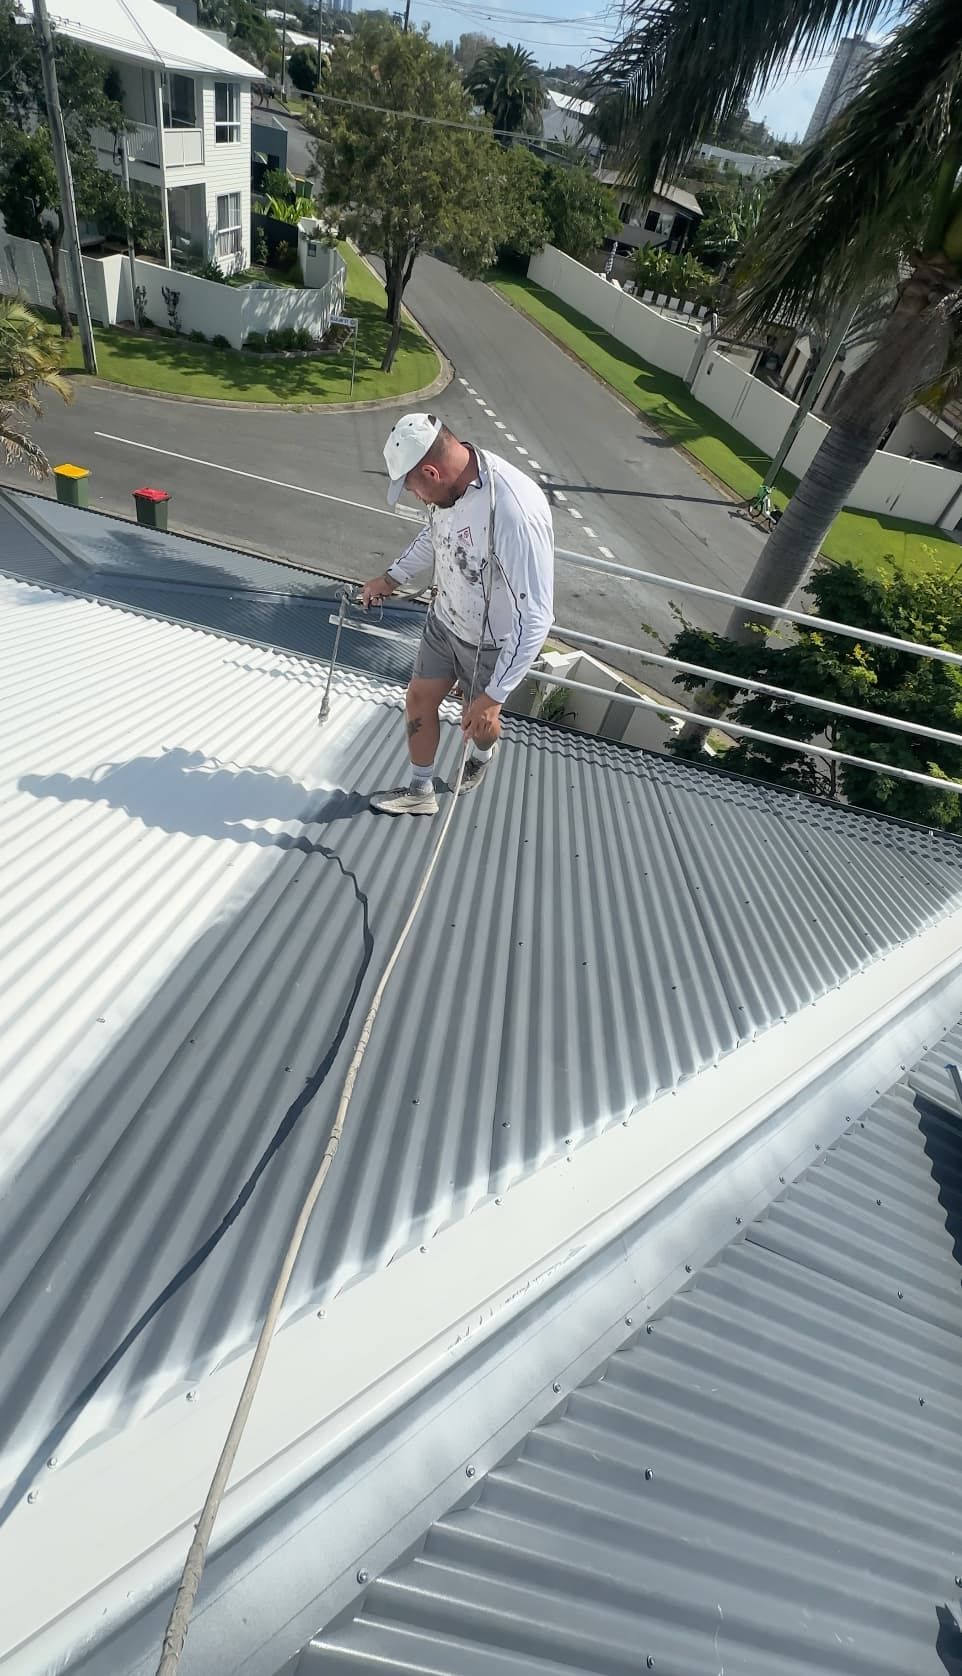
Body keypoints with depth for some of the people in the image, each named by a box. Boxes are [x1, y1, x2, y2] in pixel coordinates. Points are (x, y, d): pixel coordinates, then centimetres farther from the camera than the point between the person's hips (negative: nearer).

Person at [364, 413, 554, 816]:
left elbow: (535, 618, -34)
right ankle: (420, 792, 33)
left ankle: (482, 755, 54)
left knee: (477, 720, 15)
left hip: (492, 643, -6)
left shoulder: (515, 512, -36)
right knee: (419, 699, 13)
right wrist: (393, 578, 8)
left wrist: (493, 695, -34)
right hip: (444, 619, 7)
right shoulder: (450, 481, -11)